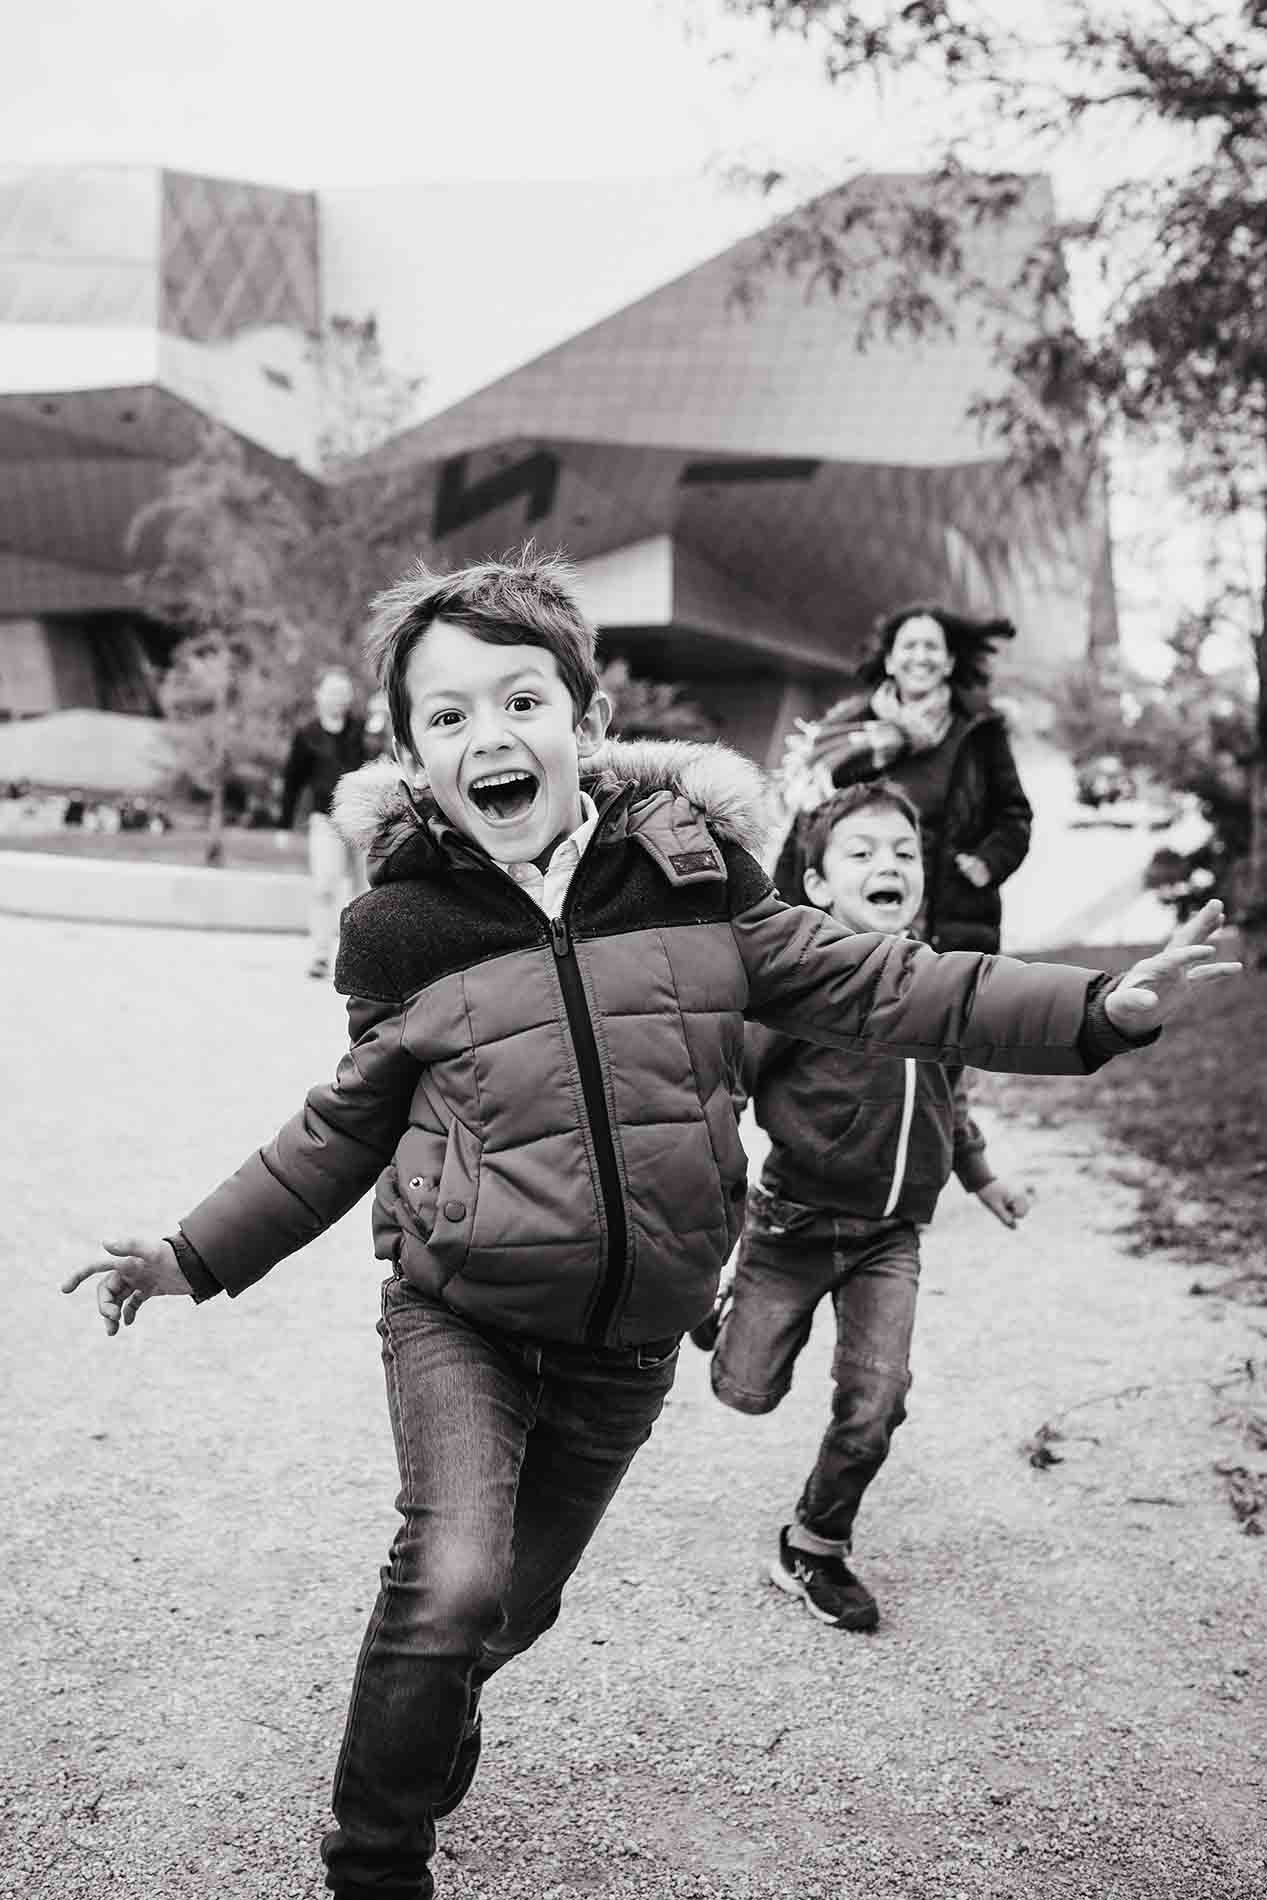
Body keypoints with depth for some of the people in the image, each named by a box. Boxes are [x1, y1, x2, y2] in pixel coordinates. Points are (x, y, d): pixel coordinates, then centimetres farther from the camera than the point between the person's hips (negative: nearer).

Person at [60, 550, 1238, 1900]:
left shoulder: (690, 876, -5)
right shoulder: (404, 930, -7)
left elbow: (870, 987, -3)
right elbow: (343, 1132, 6)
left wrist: (1099, 1007, -11)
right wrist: (197, 1256, 3)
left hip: (626, 1342, 2)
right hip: (459, 1316, -2)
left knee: (519, 1602, 17)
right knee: (452, 1578, -21)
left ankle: (436, 1698, 54)